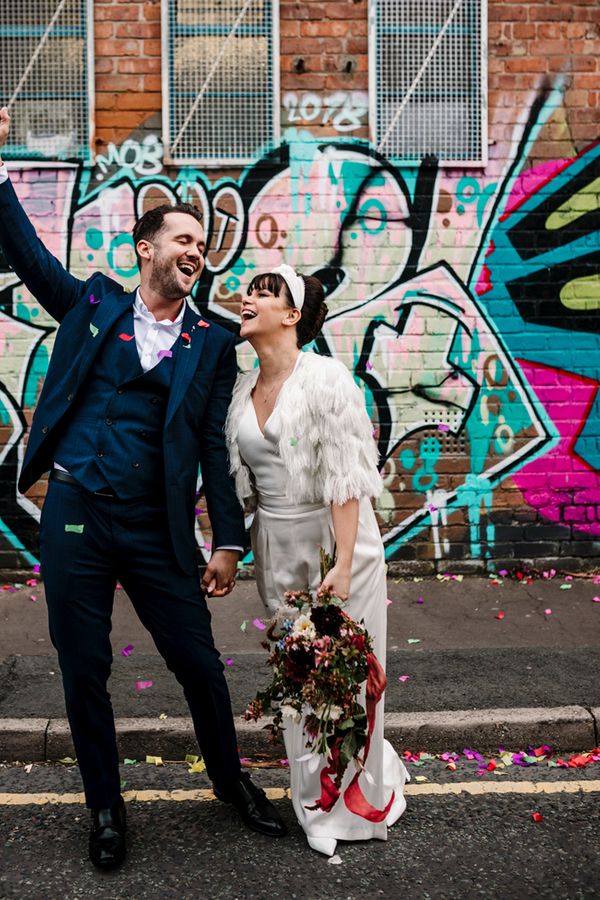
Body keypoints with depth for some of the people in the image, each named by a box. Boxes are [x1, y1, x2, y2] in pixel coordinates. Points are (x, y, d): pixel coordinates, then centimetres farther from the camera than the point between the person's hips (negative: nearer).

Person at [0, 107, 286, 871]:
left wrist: (227, 542, -2)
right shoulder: (93, 306, 8)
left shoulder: (212, 344, 5)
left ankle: (230, 780, 33)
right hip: (74, 514, 1)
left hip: (156, 528, 0)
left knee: (199, 664, 7)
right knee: (84, 673, 9)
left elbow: (216, 447, 1)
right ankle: (105, 808, 30)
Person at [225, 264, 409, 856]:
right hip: (275, 547, 6)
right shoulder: (243, 388, 5)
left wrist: (342, 566, -22)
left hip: (335, 540, -6)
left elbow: (346, 479, -18)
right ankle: (313, 798, 36)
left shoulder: (326, 377, -14)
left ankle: (358, 804, 29)